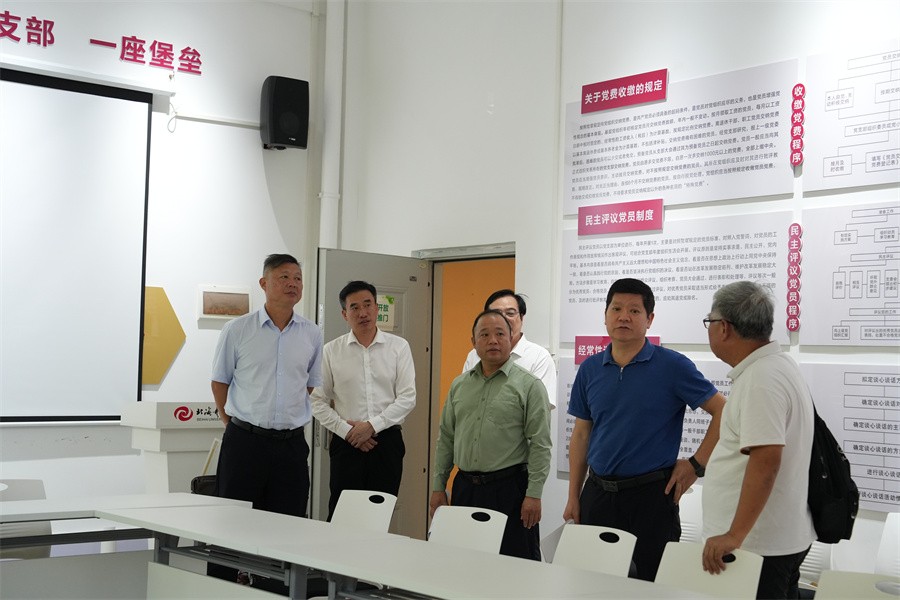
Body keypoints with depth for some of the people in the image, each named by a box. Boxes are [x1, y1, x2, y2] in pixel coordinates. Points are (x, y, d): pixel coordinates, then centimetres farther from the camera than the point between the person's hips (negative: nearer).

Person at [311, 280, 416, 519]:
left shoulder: (398, 347, 2)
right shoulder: (331, 351, 3)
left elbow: (408, 398, -3)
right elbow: (318, 401, 3)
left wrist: (372, 425, -10)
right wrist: (347, 431, -7)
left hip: (387, 442, 0)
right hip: (346, 443, 0)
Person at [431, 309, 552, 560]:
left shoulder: (529, 385, -4)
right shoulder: (459, 386, 12)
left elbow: (540, 444, -8)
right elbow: (445, 439, 16)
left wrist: (534, 494, -13)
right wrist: (438, 486, 11)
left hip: (510, 488, -5)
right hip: (465, 487, 5)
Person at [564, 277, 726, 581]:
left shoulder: (672, 366, -7)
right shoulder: (590, 369, 7)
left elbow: (723, 411, -6)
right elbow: (581, 434, 11)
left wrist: (696, 464, -8)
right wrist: (574, 497, 9)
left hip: (652, 495, -4)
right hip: (598, 494, 4)